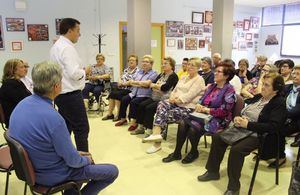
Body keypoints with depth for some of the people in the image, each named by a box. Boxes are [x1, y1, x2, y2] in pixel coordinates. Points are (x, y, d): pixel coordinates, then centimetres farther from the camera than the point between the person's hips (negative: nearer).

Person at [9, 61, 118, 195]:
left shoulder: (22, 104, -6)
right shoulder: (53, 118, -33)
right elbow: (73, 161, -22)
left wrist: (75, 153, 9)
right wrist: (87, 160, 0)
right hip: (52, 176, -8)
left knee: (86, 156, 27)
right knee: (112, 171, 3)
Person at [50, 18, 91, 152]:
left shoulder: (56, 46, 13)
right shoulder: (67, 47, -17)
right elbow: (74, 74, -25)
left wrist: (80, 71, 13)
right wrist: (85, 71, -5)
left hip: (61, 94, 10)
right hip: (71, 95, -10)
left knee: (65, 128, 16)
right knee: (81, 129, 0)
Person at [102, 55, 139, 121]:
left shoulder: (137, 71, -5)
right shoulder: (126, 70, 21)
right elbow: (121, 78, 21)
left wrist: (123, 83, -10)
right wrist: (120, 82, -1)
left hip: (129, 89, -7)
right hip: (121, 88, 7)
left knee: (117, 94, -28)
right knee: (111, 93, -16)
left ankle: (118, 115, -17)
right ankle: (110, 114, -13)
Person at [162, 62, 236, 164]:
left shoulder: (229, 90, -7)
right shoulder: (212, 86, 16)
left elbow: (224, 111, -16)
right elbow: (201, 100, 19)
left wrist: (206, 109, -15)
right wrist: (198, 105, -5)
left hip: (217, 120, -7)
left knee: (193, 127, -29)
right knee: (182, 123, -18)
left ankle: (194, 152, 0)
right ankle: (177, 153, -8)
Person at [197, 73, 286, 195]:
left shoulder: (279, 103, -9)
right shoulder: (258, 97, 14)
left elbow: (273, 127, -21)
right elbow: (243, 110, 18)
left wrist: (248, 124, -21)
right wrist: (237, 118, -6)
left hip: (257, 135, -8)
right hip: (241, 128, 8)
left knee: (236, 149, -30)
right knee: (217, 137, -5)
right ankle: (213, 171, 9)